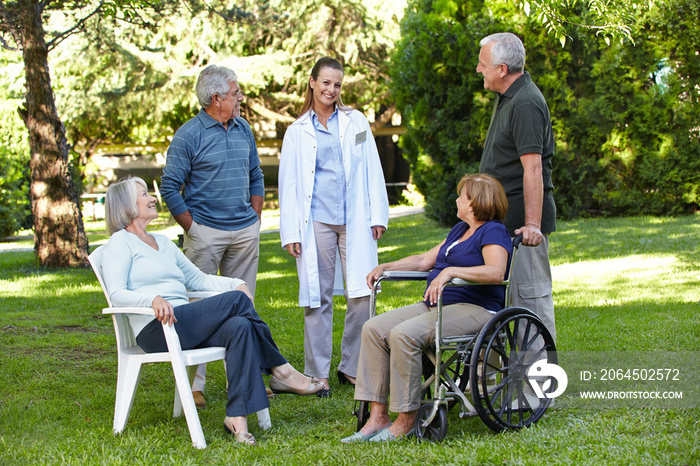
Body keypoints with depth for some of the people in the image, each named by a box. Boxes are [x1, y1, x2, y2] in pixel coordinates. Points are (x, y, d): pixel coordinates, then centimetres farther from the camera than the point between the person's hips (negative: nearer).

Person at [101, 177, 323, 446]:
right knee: (237, 300, -18)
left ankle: (237, 416, -29)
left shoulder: (162, 242, 27)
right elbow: (116, 293, -10)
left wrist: (235, 283, 9)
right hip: (155, 330, -7)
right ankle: (281, 372, -7)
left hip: (183, 326, 7)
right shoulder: (121, 242, 4)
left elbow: (198, 279, 27)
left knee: (239, 327, -24)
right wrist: (154, 299, -28)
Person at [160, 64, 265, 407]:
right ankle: (194, 383, 1)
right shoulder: (189, 135, -8)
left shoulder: (243, 129, 11)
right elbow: (170, 187, -7)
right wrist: (191, 228, -9)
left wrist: (255, 220, 12)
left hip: (245, 232, 6)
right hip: (206, 233, -6)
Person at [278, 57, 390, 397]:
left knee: (361, 294, -5)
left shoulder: (356, 122, 13)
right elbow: (288, 184, 8)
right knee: (318, 296, 1)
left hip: (354, 220, 1)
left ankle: (352, 367, 9)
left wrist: (378, 215, 4)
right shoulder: (297, 132, 10)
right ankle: (318, 374, 10)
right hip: (316, 221, -1)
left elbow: (372, 171, 11)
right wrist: (290, 232, 1)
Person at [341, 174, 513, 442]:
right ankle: (377, 417, -15)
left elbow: (496, 271, -25)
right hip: (435, 305, 10)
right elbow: (425, 260, 29)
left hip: (474, 308, -9)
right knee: (374, 328, -10)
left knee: (403, 335, -31)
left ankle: (406, 420, -21)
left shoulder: (493, 232, -6)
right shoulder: (459, 229, 24)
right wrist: (385, 267, 19)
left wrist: (450, 271, -32)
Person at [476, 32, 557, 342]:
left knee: (530, 293, -6)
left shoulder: (525, 104, -19)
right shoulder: (507, 96, 15)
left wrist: (532, 223, -31)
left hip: (522, 218, -11)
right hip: (504, 216, 11)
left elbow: (533, 168, -26)